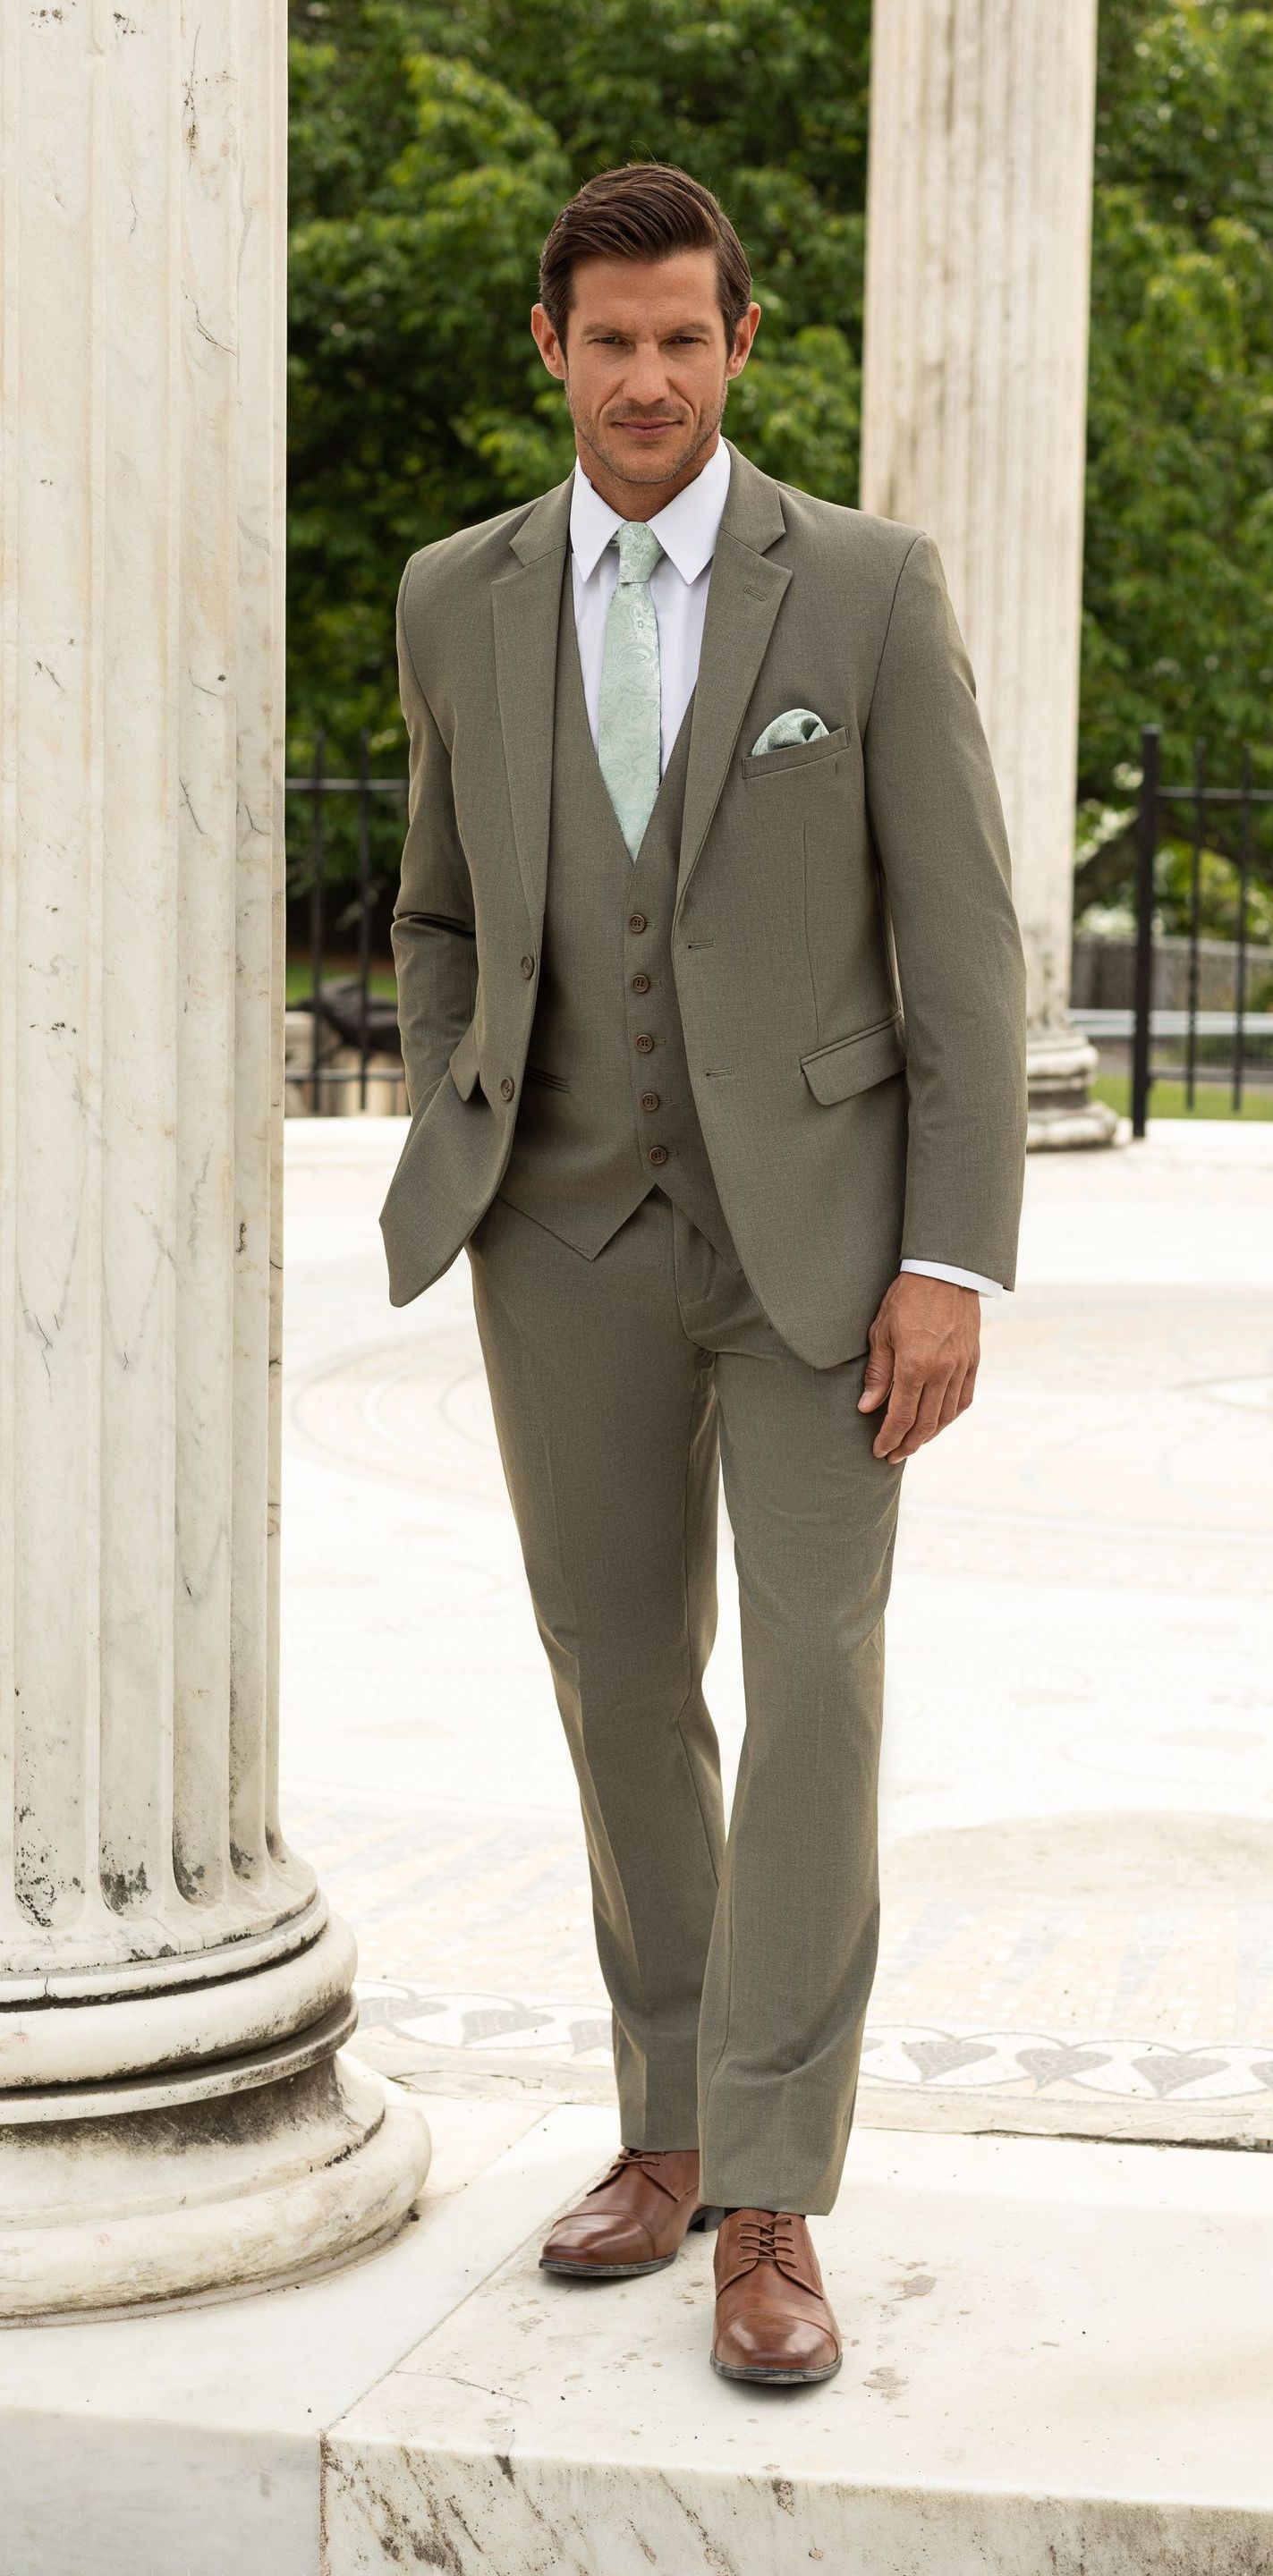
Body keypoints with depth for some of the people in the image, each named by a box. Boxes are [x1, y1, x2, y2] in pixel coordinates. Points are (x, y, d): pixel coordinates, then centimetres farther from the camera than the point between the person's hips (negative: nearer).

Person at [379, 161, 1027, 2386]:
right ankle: (670, 2128, 26)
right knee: (622, 1691, 10)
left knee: (814, 1688, -10)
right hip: (577, 1240, 3)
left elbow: (962, 942, -7)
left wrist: (956, 1265, -14)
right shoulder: (458, 599, 4)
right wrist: (454, 1178, 3)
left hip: (816, 1219, -3)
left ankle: (770, 2207, -3)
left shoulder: (871, 587, -6)